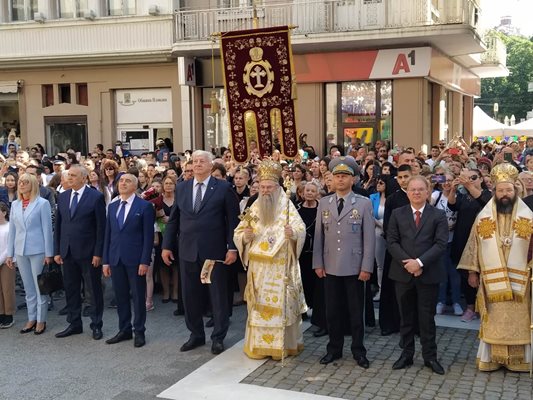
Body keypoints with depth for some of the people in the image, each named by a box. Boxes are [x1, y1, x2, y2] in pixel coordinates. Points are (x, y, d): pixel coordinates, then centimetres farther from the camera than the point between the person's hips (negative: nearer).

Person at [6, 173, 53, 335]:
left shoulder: (42, 204, -5)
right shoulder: (15, 205, 9)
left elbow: (47, 229, -7)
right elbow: (12, 230, 11)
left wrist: (49, 253, -10)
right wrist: (10, 253, 9)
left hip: (38, 250, -4)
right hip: (20, 251, 5)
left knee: (40, 286, 3)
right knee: (28, 288, 12)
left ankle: (41, 320, 12)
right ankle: (31, 319, 21)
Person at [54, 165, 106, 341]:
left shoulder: (96, 197, -8)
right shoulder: (62, 197, 9)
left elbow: (101, 227, -9)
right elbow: (58, 225, 11)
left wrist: (98, 253, -12)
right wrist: (57, 251, 6)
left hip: (88, 252, -5)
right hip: (67, 252, 5)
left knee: (94, 290, 4)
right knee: (70, 289, 12)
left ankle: (96, 326, 16)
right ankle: (74, 324, 24)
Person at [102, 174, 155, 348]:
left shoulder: (144, 206, -4)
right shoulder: (112, 206, 12)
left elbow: (148, 235, -7)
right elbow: (108, 234, 12)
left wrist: (145, 261, -13)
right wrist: (106, 260, 7)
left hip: (135, 259, -5)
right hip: (115, 259, 5)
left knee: (138, 297, 4)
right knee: (120, 297, 10)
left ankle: (139, 332, 15)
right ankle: (124, 330, 22)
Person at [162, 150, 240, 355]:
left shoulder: (223, 188, -3)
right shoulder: (181, 188, 8)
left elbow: (233, 220, -4)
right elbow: (173, 219, 11)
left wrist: (232, 247, -10)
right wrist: (167, 245, 7)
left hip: (214, 250, -4)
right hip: (188, 250, 4)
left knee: (218, 294, 5)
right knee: (190, 294, 11)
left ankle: (218, 337, 19)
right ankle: (196, 334, 26)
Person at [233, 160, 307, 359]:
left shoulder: (287, 206, -2)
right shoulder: (254, 207, 7)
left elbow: (301, 230, -12)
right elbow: (238, 234, 7)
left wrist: (293, 233, -35)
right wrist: (245, 236, -16)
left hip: (281, 266, -3)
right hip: (258, 266, 3)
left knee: (282, 304, 0)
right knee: (259, 305, 7)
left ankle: (284, 344, 11)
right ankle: (259, 345, 16)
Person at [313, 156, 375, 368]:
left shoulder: (364, 203, -3)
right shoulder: (324, 203, 6)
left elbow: (369, 238, -5)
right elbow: (318, 235, 7)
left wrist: (366, 267, -10)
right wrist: (318, 263, 2)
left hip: (354, 267, -3)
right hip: (330, 267, 3)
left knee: (356, 311, 7)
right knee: (332, 310, 10)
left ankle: (358, 350, 20)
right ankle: (334, 348, 23)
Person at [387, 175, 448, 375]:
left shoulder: (438, 215, 1)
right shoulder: (397, 214, 7)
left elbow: (441, 244, -8)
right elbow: (392, 242, 0)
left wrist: (420, 262, -18)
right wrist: (407, 263, -13)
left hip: (428, 274, -2)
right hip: (403, 273, 2)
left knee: (427, 317, 5)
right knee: (406, 317, 10)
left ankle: (430, 356, 16)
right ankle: (406, 354, 19)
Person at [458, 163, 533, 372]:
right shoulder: (483, 217, 2)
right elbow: (474, 245, 5)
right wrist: (472, 272, 3)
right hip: (491, 279, 0)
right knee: (493, 321, 6)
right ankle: (491, 358, 16)